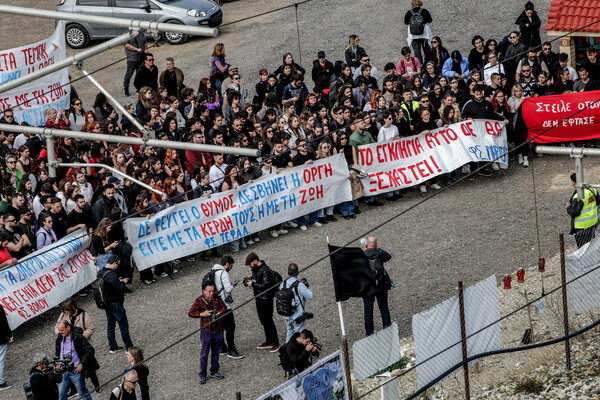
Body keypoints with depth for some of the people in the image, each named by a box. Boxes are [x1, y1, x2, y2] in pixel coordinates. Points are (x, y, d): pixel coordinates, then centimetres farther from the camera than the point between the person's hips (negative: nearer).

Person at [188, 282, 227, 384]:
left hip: (218, 329, 4)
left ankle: (214, 372, 28)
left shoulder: (217, 298, 2)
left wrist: (219, 313, -8)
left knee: (216, 352, 14)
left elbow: (224, 307, 12)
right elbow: (190, 313, -11)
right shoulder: (199, 300, -9)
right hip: (206, 331, -4)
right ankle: (202, 375, 10)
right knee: (204, 354, 1)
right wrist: (202, 314, -22)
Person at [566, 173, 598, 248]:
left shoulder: (578, 197, -27)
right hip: (593, 222, 8)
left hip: (582, 226, -8)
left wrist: (568, 207, -7)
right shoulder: (592, 189, -2)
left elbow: (574, 213, -26)